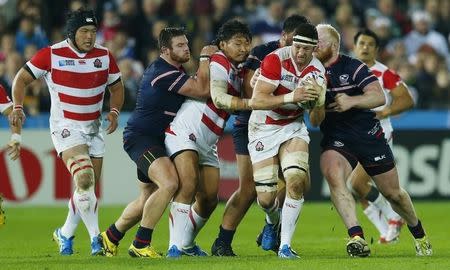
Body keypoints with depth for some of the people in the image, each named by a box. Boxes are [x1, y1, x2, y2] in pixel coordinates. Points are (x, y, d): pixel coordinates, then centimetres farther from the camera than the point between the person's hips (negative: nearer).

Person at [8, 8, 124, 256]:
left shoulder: (104, 56, 1)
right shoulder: (51, 55, -10)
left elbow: (116, 87, 14)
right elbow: (22, 79, -1)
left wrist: (114, 111, -4)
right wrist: (17, 108, -14)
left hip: (93, 129, 5)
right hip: (66, 128, -5)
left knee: (88, 189, 7)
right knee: (84, 178, -24)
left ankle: (65, 234, 28)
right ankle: (96, 239, -23)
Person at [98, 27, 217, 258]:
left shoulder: (173, 70, 12)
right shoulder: (163, 73, -22)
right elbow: (202, 90, -25)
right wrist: (206, 58, -15)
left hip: (154, 141, 11)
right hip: (140, 137, -11)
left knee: (147, 199, 18)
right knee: (169, 183, -28)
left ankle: (110, 237, 35)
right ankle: (140, 244, -21)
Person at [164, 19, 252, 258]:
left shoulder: (238, 71, 14)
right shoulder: (219, 63, -14)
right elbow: (218, 98, -27)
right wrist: (250, 103, -34)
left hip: (208, 144, 9)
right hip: (184, 133, -9)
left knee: (209, 199, 7)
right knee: (188, 184, -26)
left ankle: (187, 244, 28)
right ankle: (176, 246, -27)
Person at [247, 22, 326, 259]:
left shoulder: (318, 71, -4)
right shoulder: (275, 60, -19)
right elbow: (256, 101, -26)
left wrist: (317, 100, -22)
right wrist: (291, 97, -36)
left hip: (293, 127, 3)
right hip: (263, 130, -3)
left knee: (297, 179, -23)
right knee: (266, 198, -6)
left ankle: (285, 245, -12)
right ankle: (273, 221, 34)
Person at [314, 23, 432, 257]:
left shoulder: (352, 67, -10)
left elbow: (379, 97, -20)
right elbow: (314, 120, 5)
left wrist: (352, 101, -35)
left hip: (369, 137, -2)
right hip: (335, 139, 2)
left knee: (392, 193, 10)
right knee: (333, 175, -31)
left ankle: (418, 233, 38)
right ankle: (356, 236, -35)